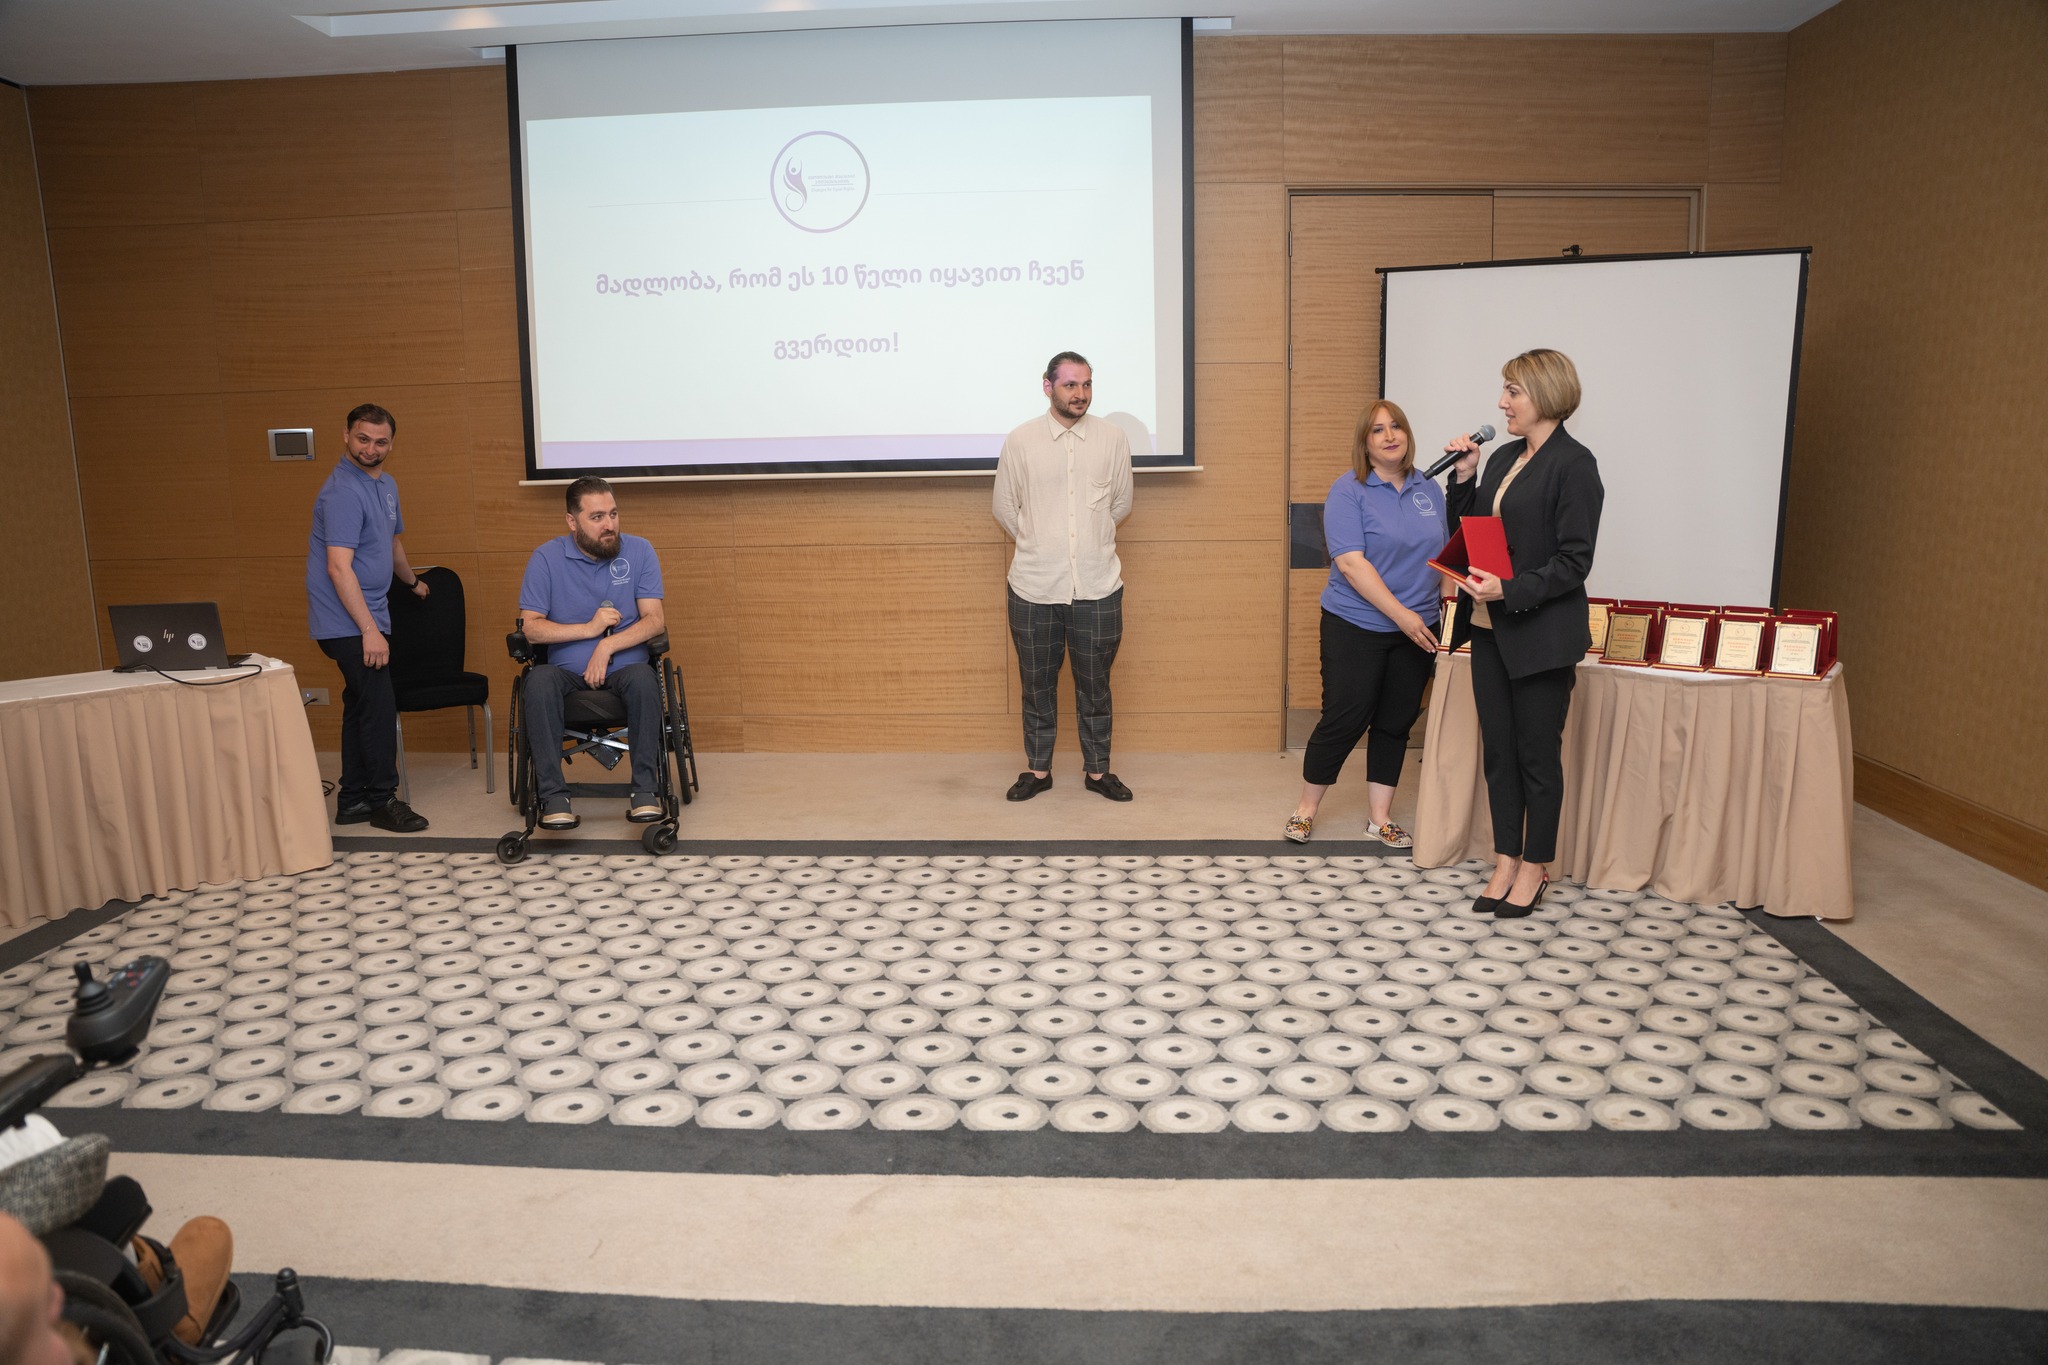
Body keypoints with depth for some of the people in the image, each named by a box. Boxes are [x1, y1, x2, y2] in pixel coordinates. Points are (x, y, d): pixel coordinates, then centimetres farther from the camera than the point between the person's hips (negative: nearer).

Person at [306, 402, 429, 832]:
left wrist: (412, 580, 45)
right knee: (378, 707, -8)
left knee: (361, 706, 12)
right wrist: (370, 631, -26)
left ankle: (353, 800, 20)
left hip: (367, 617, 10)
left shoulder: (386, 485, 13)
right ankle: (382, 800, 2)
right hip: (348, 623, -10)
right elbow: (339, 567, -23)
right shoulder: (343, 492, -17)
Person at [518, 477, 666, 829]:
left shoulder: (639, 551, 1)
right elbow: (531, 626, -5)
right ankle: (552, 794, -28)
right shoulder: (546, 558, 0)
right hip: (567, 670, 0)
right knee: (539, 682, -33)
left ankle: (644, 790, -28)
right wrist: (589, 628, -14)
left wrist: (608, 644, -20)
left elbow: (655, 620, -6)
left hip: (623, 667, 0)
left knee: (643, 677, -35)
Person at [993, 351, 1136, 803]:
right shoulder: (1020, 440, -2)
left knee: (1094, 682, 10)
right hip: (1034, 586, 0)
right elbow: (1005, 508, 7)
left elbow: (1121, 503, 11)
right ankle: (1037, 769, 25)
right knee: (1037, 682, 11)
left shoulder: (1113, 437, 1)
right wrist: (1038, 543, 10)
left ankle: (1097, 769, 25)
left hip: (1098, 585, 0)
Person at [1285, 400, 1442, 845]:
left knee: (1395, 723, 10)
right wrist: (1402, 615, -21)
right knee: (1344, 720, -1)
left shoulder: (1429, 491, 9)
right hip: (1356, 628, -5)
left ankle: (1381, 818, 21)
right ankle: (1305, 809, 17)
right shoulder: (1348, 490, -9)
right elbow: (1351, 563, -18)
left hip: (1417, 629, 5)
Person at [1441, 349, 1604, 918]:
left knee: (1538, 753, 4)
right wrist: (1463, 478, 2)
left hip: (1541, 632, -7)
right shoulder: (1504, 458, 12)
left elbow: (1573, 562, -15)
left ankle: (1536, 866, 18)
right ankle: (1507, 861, 22)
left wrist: (1510, 589, -24)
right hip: (1491, 628, 7)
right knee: (1498, 749, 11)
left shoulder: (1573, 464, -11)